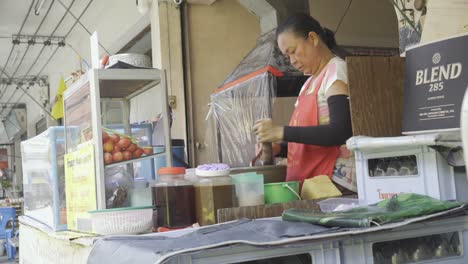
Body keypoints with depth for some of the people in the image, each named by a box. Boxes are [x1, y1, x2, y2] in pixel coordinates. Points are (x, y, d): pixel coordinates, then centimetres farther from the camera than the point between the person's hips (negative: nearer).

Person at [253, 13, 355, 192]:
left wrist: (281, 132, -21)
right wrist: (279, 147, 2)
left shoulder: (337, 72, -8)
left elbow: (340, 133, -22)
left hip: (334, 182, -7)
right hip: (309, 183, 7)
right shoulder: (311, 82, 16)